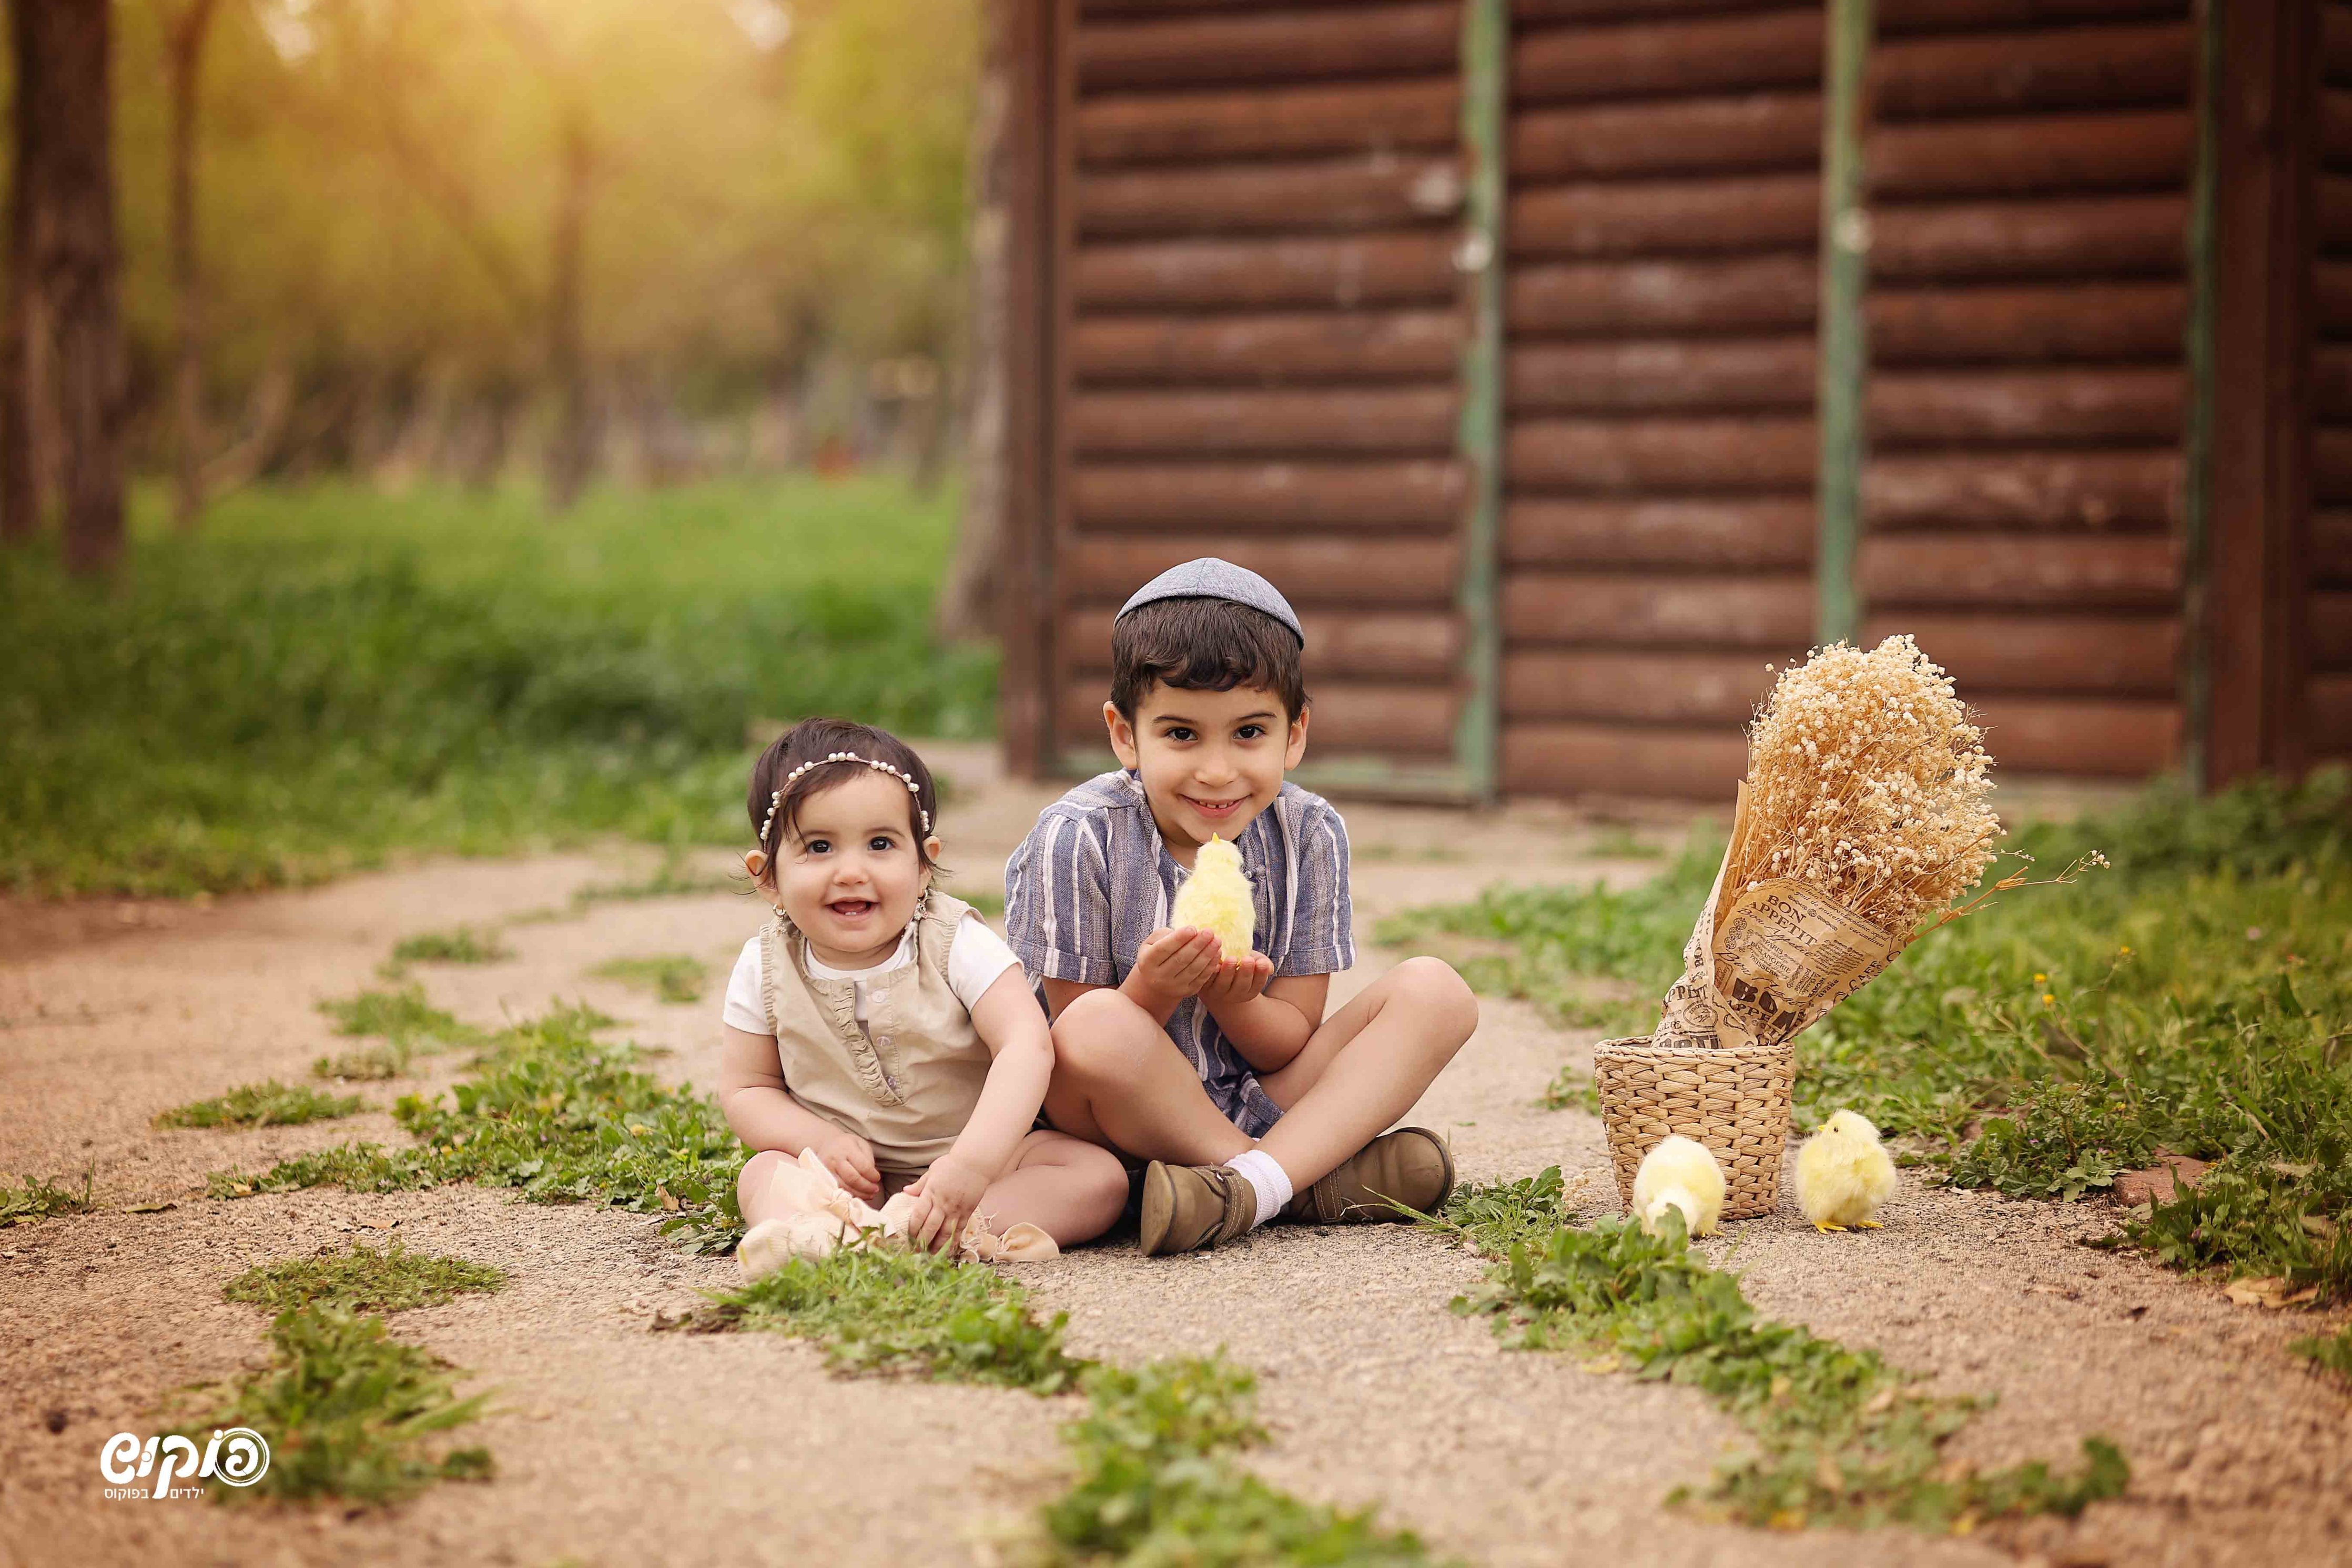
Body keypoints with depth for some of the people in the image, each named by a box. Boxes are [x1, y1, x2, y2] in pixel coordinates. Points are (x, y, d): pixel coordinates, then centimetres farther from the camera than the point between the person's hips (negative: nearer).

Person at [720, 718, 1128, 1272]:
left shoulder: (957, 944, -14)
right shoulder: (765, 969, -6)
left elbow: (1026, 1046, -26)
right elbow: (746, 1089, 0)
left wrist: (971, 1164, -41)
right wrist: (822, 1141, -22)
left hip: (980, 1151, -1)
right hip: (856, 1172, 1)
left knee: (1100, 1177, -25)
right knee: (763, 1171, -25)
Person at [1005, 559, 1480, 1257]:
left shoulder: (1309, 834, -4)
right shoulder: (1079, 839, -14)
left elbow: (1290, 1044, -1)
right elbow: (1078, 1048, -11)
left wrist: (1233, 1001, -24)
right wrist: (1152, 992, -31)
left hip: (1259, 1107, 4)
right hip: (1120, 1130, -4)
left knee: (1435, 991, -12)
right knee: (1098, 1027, -37)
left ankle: (1255, 1182, -31)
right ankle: (1317, 1188, -19)